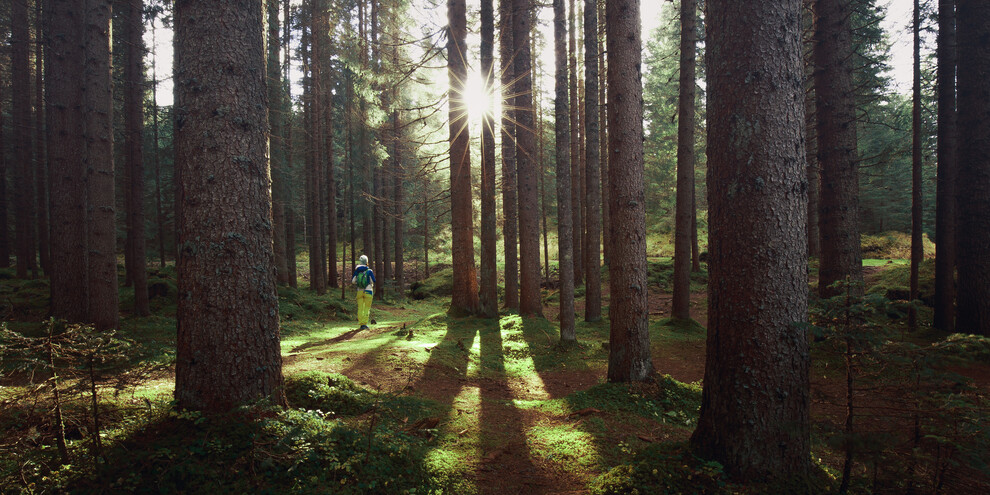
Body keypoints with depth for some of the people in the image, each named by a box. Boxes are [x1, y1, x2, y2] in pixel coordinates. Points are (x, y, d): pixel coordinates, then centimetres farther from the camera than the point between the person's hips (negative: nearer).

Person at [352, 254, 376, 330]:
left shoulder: (357, 271, 0)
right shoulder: (369, 271, -10)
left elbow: (352, 281, 7)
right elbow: (373, 281, -4)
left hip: (359, 292, 3)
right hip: (368, 291, -3)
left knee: (360, 308, 9)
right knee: (367, 308, 2)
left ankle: (361, 324, 6)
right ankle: (364, 323, -9)